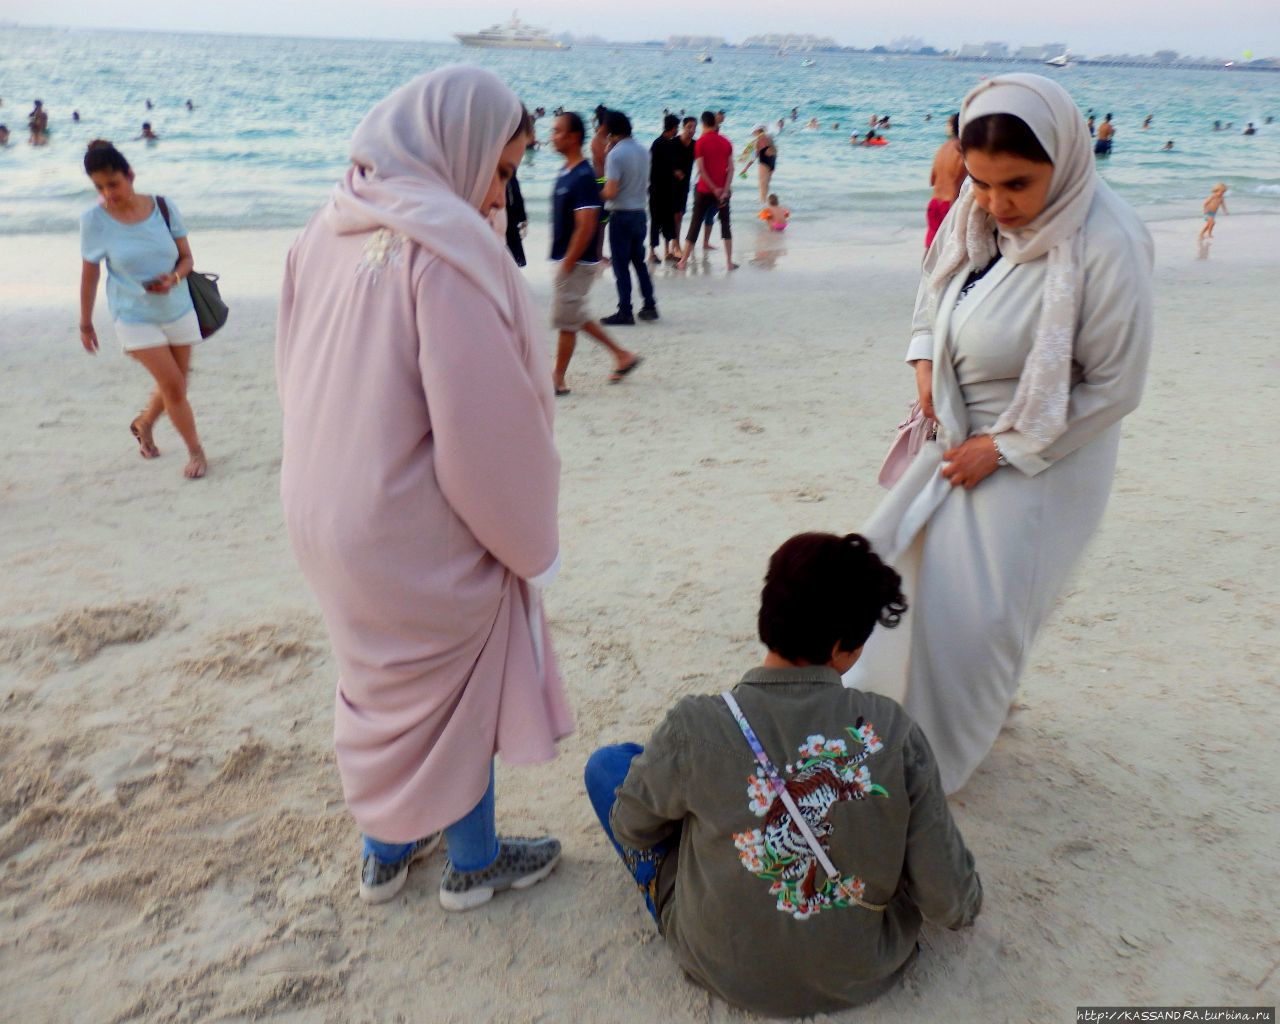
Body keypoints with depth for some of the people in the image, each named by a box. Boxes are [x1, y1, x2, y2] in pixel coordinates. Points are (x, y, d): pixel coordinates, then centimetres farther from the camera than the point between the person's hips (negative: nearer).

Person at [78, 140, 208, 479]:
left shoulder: (164, 207, -8)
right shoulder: (94, 220, -12)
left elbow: (187, 258, -1)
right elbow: (90, 274, -2)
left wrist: (173, 279, -23)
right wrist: (85, 323, 3)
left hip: (178, 310, 3)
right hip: (135, 317, -3)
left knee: (175, 386, 15)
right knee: (172, 384, -11)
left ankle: (143, 424, 45)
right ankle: (196, 451, 8)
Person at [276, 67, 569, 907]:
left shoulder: (328, 232, 2)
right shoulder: (443, 244, -23)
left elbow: (305, 381, 9)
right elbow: (486, 427, -24)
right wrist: (532, 542, -8)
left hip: (327, 515, 8)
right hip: (419, 534, -7)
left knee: (381, 685, 25)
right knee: (454, 694, 15)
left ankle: (386, 849, 44)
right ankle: (474, 864, 36)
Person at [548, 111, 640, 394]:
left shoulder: (583, 177, -18)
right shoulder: (566, 172, 11)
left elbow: (586, 227, -22)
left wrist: (567, 265, -20)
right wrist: (562, 262, 18)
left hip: (576, 262, -10)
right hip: (566, 259, 10)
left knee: (566, 320, -1)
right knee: (576, 316, 16)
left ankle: (557, 380, 10)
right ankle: (622, 355, 24)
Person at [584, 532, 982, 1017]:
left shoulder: (694, 728, -25)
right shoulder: (895, 731, -22)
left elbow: (632, 827, -5)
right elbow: (951, 902, -14)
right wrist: (966, 905, 10)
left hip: (726, 972, -2)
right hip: (866, 974, 2)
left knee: (607, 763, 11)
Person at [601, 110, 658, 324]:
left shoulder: (615, 154, -16)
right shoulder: (643, 151, 6)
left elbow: (611, 192, -20)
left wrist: (598, 193, -2)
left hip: (621, 214, -7)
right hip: (640, 212, 7)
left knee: (621, 265, 0)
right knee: (639, 261, 17)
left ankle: (625, 312, 2)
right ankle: (649, 306, 19)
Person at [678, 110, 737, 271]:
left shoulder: (701, 142, -7)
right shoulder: (726, 142, 4)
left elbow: (701, 169, -14)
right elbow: (731, 169, -3)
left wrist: (714, 189, -10)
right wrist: (725, 190, -8)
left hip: (705, 190, -3)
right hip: (723, 190, 3)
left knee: (695, 224, 4)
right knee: (725, 225, 11)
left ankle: (684, 261, 6)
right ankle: (729, 261, 7)